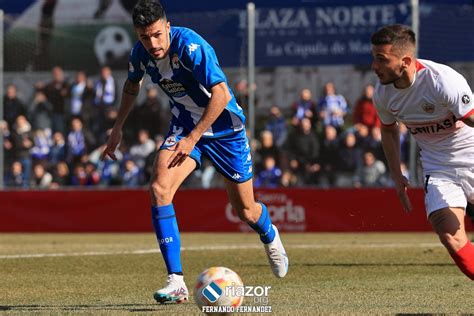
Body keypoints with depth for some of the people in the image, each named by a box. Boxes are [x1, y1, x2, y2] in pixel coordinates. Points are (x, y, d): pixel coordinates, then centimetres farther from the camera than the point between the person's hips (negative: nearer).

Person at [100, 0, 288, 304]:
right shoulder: (141, 53, -9)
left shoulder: (190, 46, -30)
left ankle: (270, 236, 46)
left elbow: (221, 94, -33)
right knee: (159, 188, -22)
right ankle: (176, 281, -22)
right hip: (184, 123, 4)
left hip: (224, 125, -4)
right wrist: (118, 128, 12)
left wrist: (193, 138, -32)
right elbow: (133, 84, 15)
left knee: (246, 210, 6)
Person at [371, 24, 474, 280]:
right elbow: (389, 130, 14)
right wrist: (396, 175, 12)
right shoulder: (382, 94, -8)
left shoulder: (443, 81, -27)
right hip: (438, 169, 4)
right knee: (451, 238, -15)